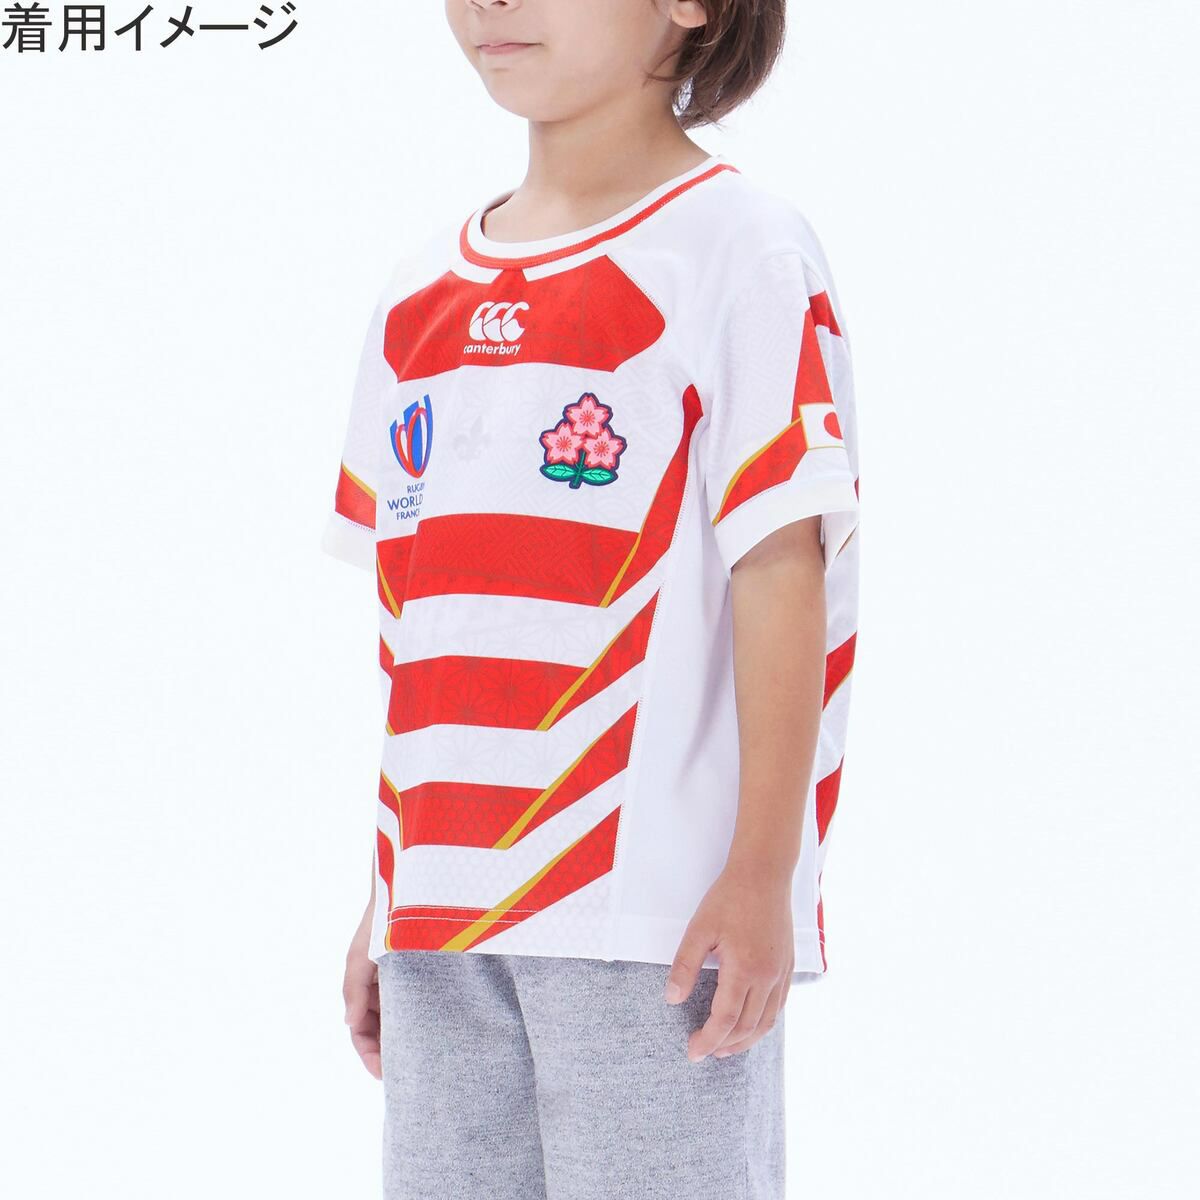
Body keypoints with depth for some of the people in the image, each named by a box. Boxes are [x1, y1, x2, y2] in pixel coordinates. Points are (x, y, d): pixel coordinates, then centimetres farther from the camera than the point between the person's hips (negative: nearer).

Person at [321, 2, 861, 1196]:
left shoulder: (735, 247, -5)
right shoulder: (422, 287, 14)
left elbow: (780, 572, -10)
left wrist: (764, 871, -15)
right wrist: (389, 893, 16)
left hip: (656, 912, -6)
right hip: (443, 912, 7)